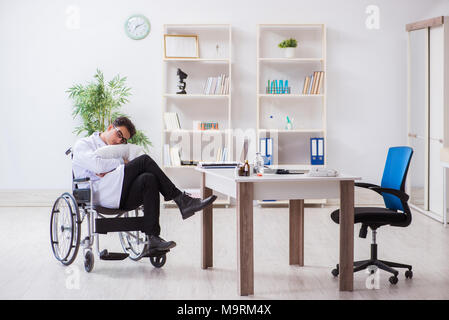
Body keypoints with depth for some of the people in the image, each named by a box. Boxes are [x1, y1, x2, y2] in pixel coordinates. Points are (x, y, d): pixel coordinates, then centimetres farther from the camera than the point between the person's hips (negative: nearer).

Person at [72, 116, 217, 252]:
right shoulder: (83, 144, 13)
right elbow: (97, 164, -8)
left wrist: (108, 169, -4)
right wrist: (123, 163, 2)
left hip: (121, 198, 6)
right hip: (99, 194, -6)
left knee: (149, 179, -28)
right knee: (144, 161, -20)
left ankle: (153, 237, -35)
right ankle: (181, 200, -18)